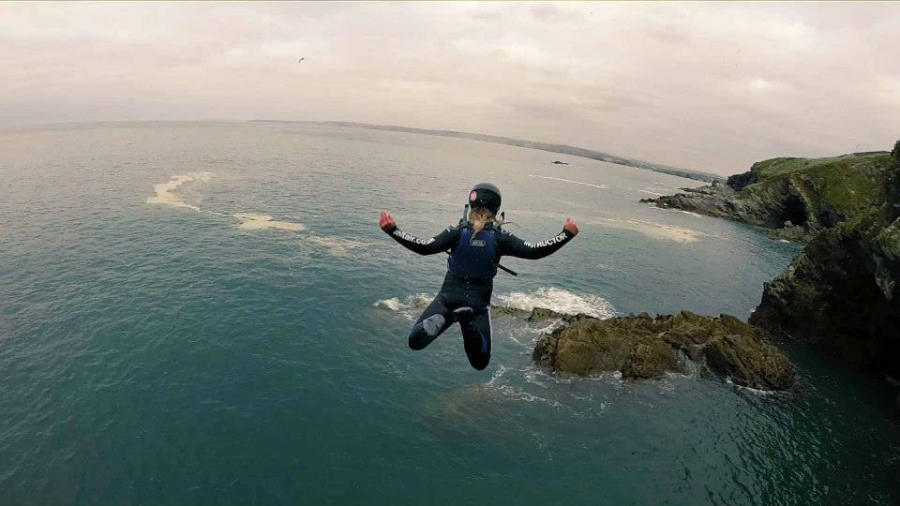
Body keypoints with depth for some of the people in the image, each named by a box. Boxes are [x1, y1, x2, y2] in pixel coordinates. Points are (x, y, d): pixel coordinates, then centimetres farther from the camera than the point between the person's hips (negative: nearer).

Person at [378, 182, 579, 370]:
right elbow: (534, 251, -11)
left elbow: (424, 247, -16)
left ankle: (440, 320, -25)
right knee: (480, 362, 13)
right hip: (478, 302, 0)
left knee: (414, 342, 8)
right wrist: (567, 234, -1)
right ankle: (470, 326, -20)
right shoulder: (500, 237, -9)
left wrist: (392, 230, -11)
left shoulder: (458, 232, -10)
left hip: (449, 296, 0)